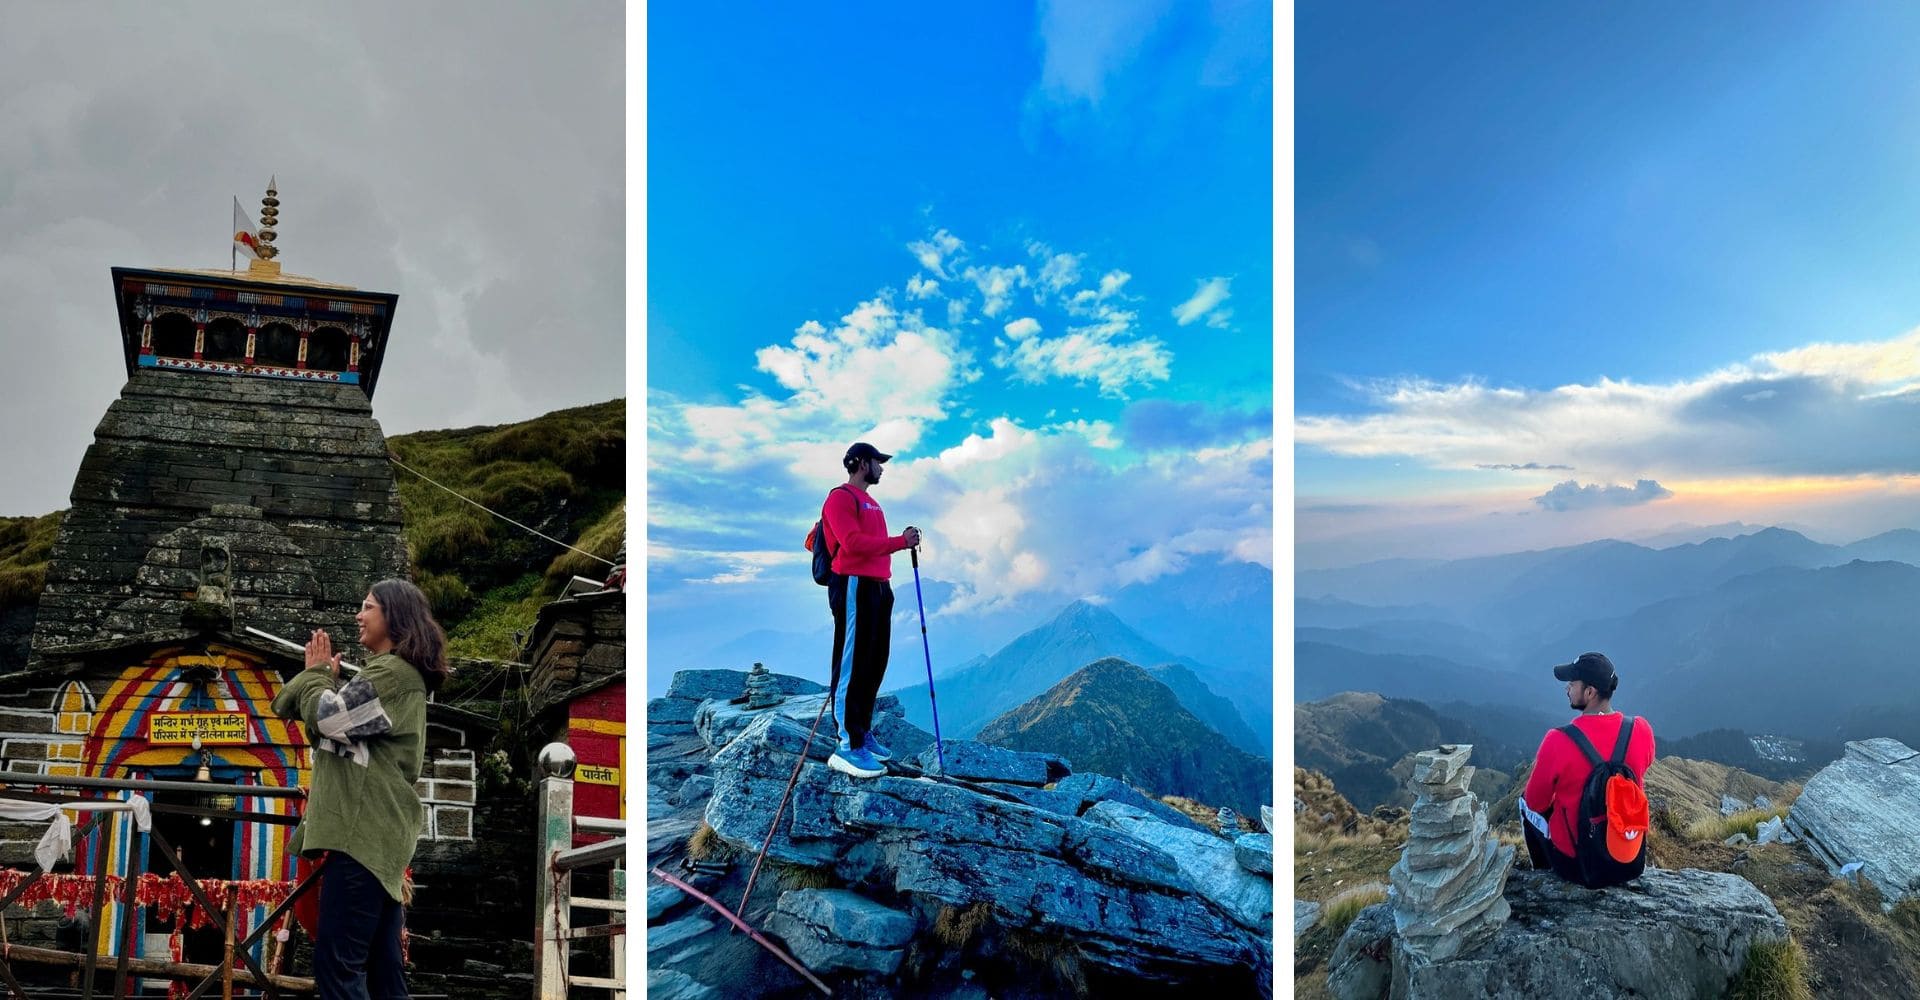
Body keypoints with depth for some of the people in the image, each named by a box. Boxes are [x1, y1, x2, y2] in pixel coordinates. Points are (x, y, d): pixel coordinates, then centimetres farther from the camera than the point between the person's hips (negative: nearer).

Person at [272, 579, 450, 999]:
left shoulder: (392, 671, -8)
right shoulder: (401, 676, 25)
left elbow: (325, 716, -15)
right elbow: (344, 722, 27)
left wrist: (317, 672, 3)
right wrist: (325, 678, 13)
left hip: (363, 831, -11)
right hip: (376, 832, 11)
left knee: (336, 965, -14)